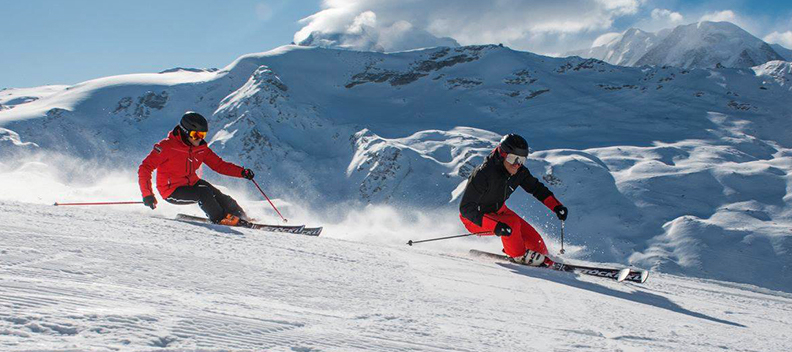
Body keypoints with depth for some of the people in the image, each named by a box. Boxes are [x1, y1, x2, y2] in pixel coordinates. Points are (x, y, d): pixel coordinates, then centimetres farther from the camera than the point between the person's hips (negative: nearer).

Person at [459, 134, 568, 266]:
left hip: (498, 211, 6)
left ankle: (543, 260, 26)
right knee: (512, 222, -31)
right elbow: (465, 208, -34)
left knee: (536, 242, -5)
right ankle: (519, 255, -5)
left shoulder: (519, 172, -13)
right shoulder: (483, 174, -33)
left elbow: (536, 188, 6)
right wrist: (495, 226, -43)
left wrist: (556, 206, -9)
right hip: (475, 219, -6)